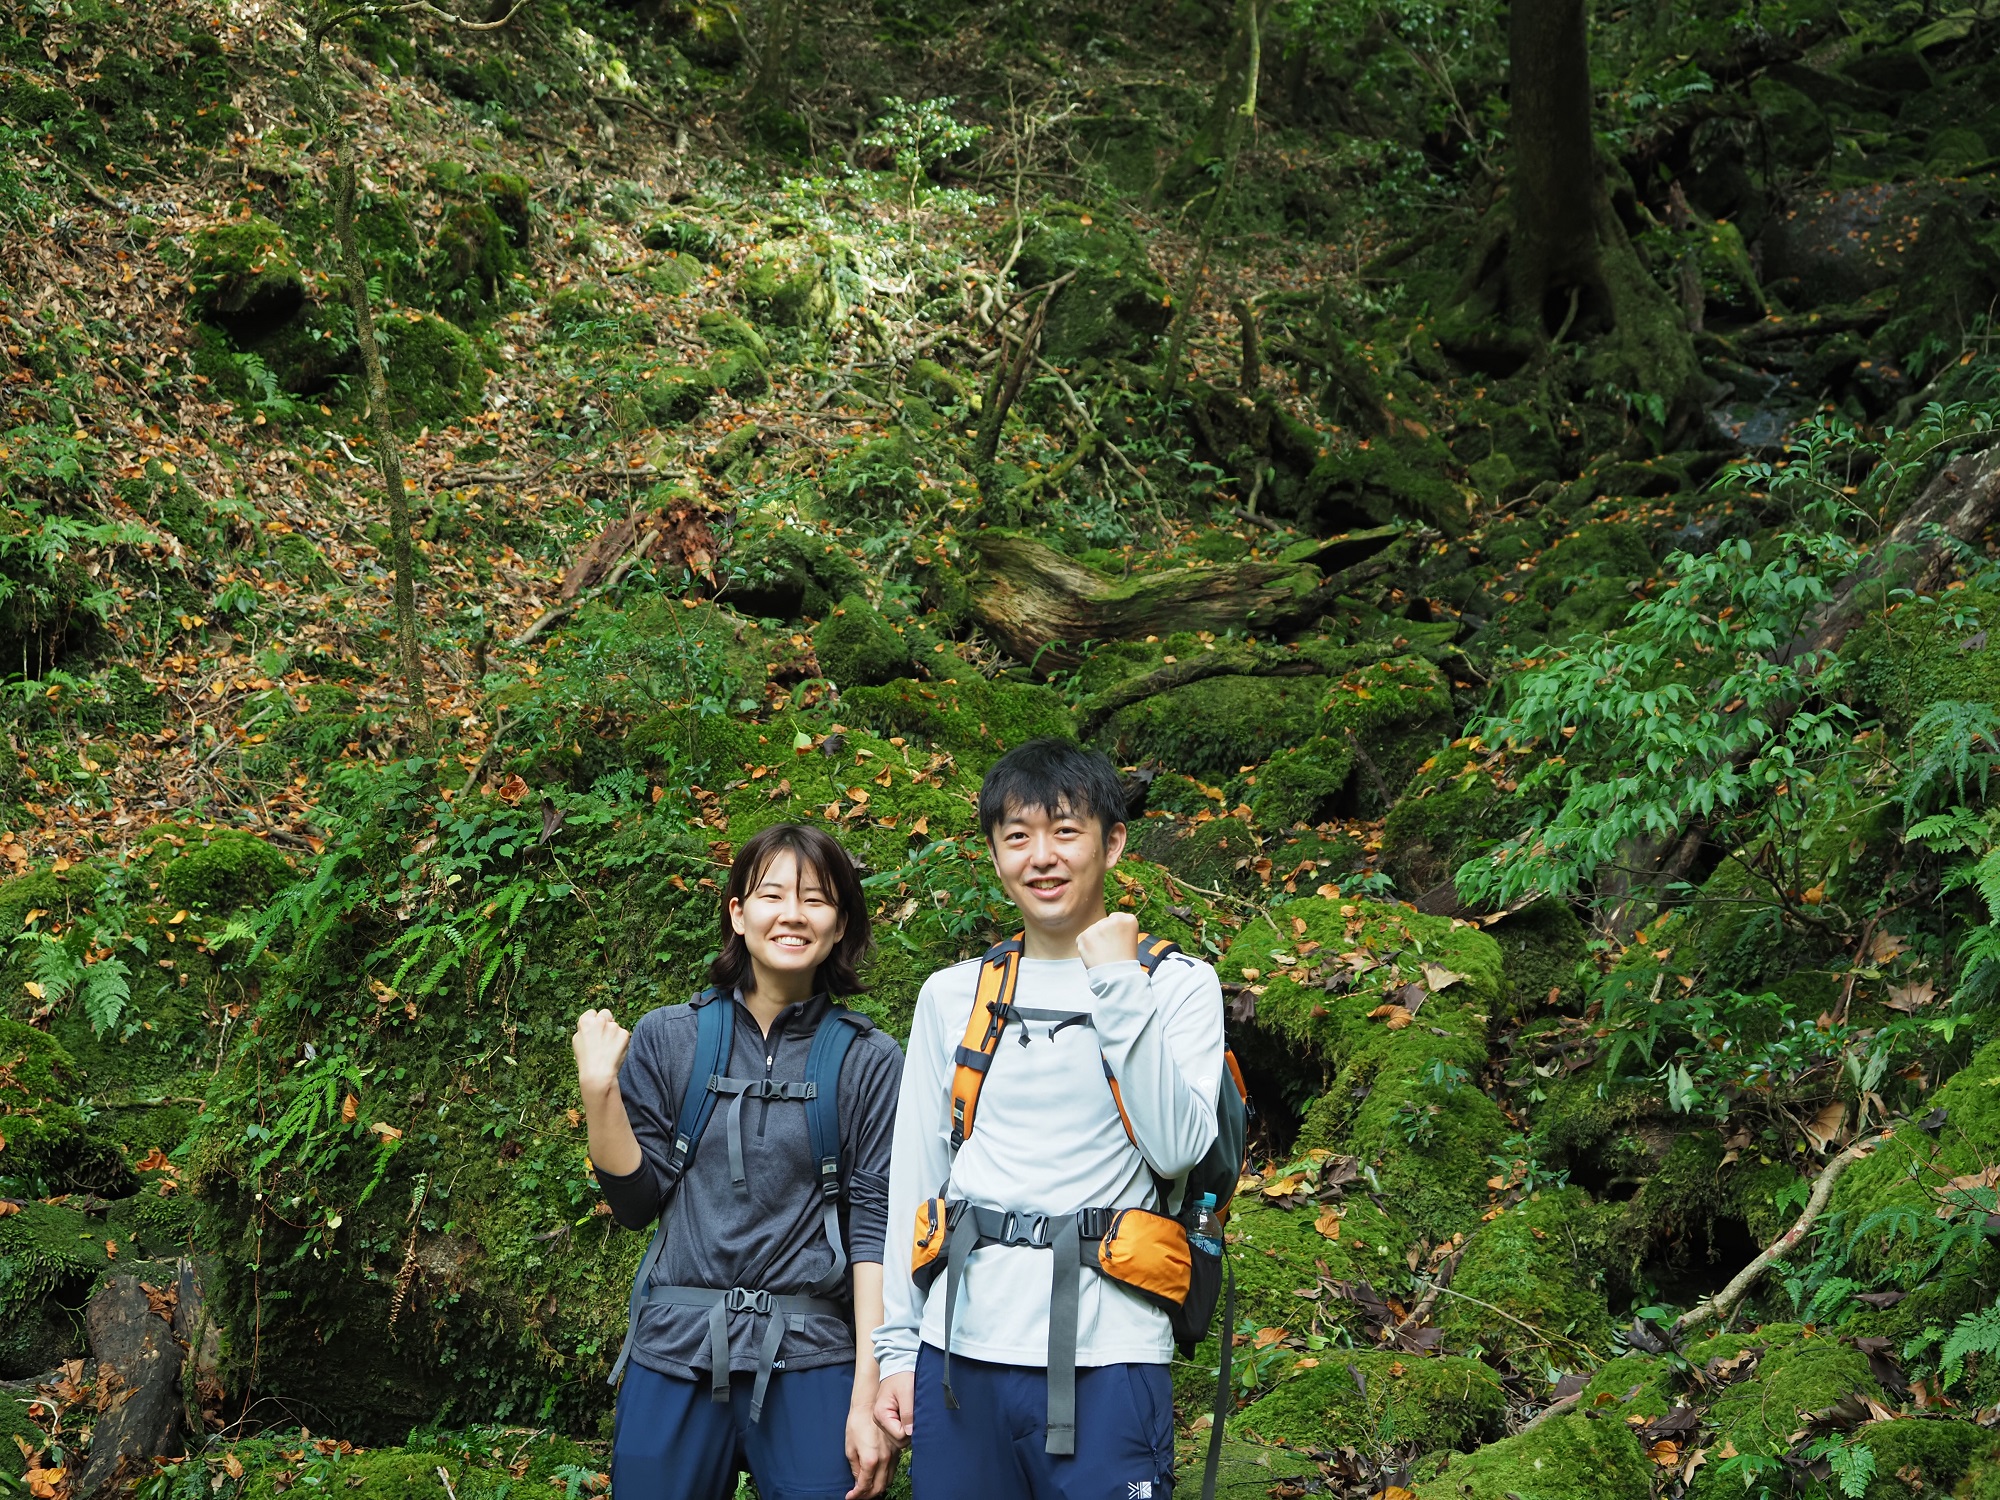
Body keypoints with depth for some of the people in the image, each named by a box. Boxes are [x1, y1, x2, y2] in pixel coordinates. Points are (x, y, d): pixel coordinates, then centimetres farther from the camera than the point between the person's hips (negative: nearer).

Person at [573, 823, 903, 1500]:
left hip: (809, 1362, -1)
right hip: (675, 1350, 2)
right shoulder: (668, 1038, 5)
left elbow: (874, 1224, -3)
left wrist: (868, 1397, -9)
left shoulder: (868, 1060, 0)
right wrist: (598, 1088, -9)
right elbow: (635, 1202, 4)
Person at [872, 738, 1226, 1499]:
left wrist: (1119, 984, -13)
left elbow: (1176, 1147, -11)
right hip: (960, 1349, 3)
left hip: (1104, 1354, -3)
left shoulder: (1178, 984, 3)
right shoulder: (951, 996, 11)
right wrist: (896, 1348, 8)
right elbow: (915, 1180, 12)